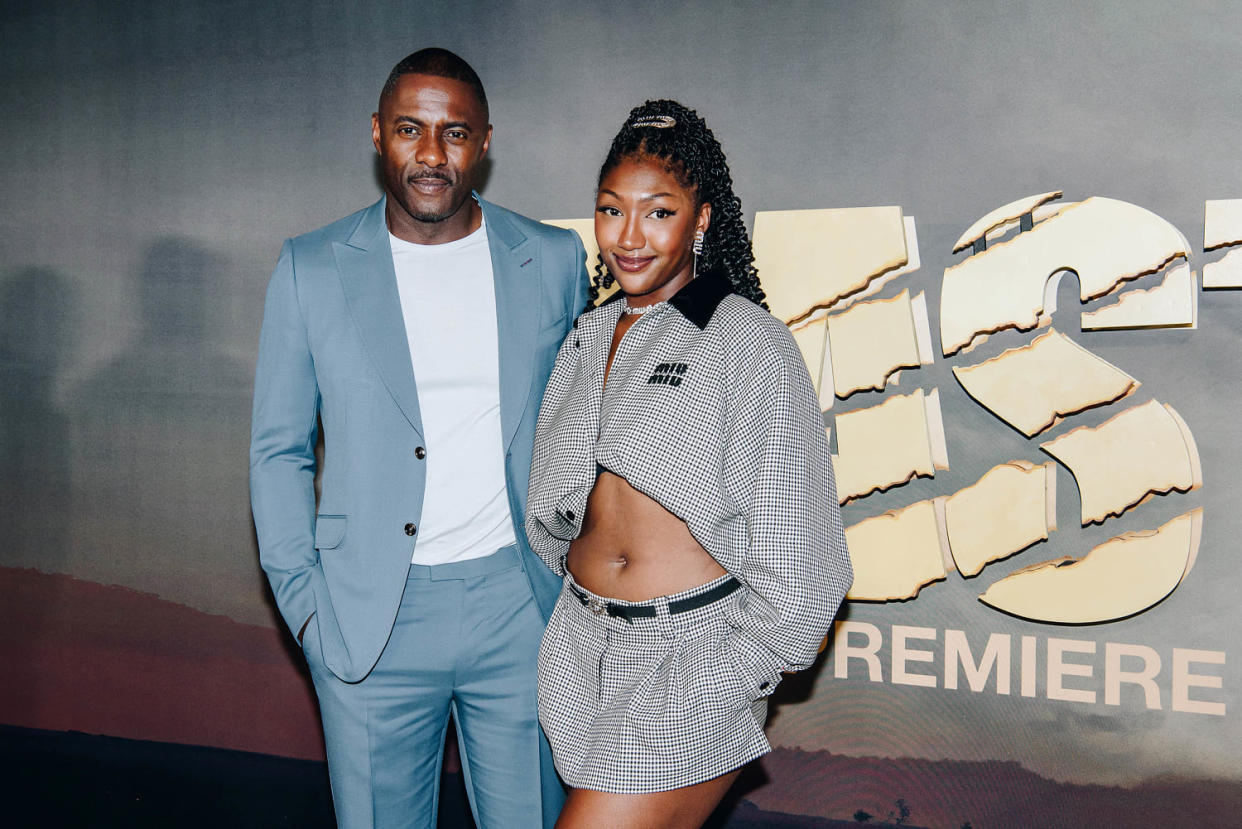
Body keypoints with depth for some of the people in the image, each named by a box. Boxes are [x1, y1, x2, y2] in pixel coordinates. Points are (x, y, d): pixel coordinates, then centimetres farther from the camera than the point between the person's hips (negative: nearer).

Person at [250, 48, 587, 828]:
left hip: (519, 606, 1)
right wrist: (302, 599, -2)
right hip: (372, 617, 0)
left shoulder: (554, 261, 2)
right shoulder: (312, 269, 0)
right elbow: (279, 450, 5)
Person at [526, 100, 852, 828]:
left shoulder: (747, 342, -9)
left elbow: (790, 533, -8)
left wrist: (752, 658, -5)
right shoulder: (588, 339, 10)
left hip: (694, 656, -6)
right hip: (584, 642, 6)